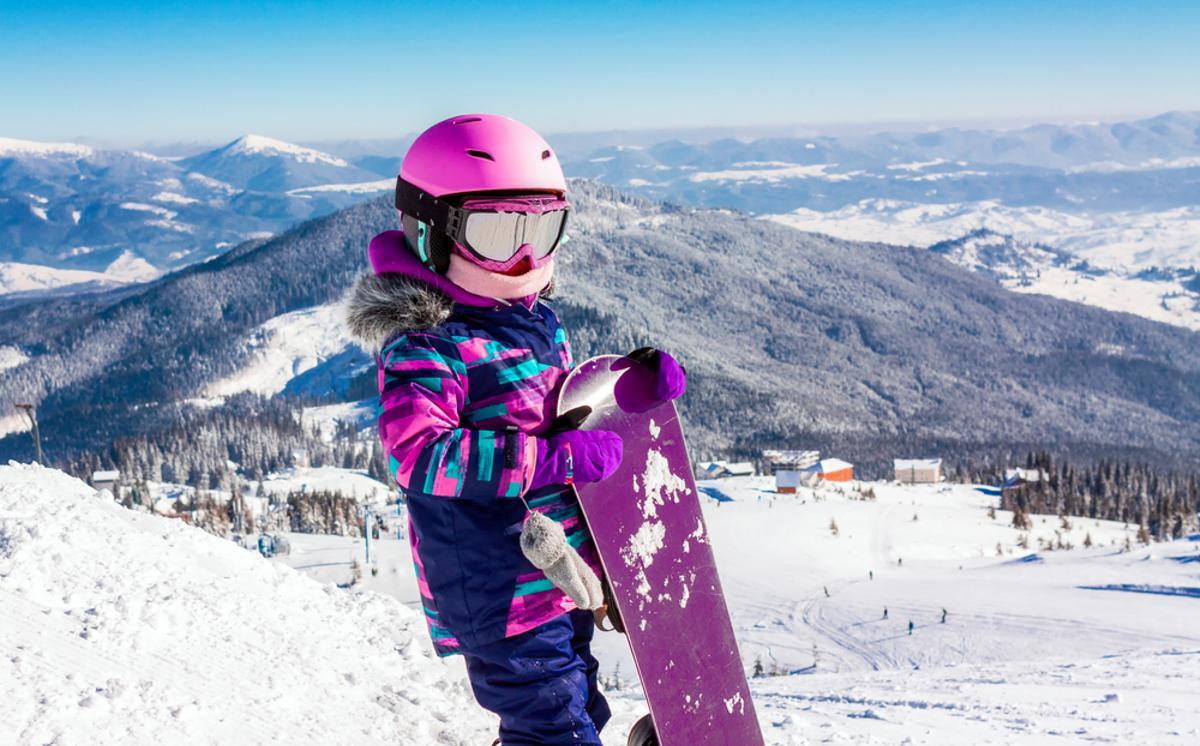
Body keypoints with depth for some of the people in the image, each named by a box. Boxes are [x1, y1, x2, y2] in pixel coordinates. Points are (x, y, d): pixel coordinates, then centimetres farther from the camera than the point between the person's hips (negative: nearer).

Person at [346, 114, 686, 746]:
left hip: (564, 577, 9)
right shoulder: (423, 348, -19)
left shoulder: (537, 321, 9)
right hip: (503, 596, -9)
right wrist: (555, 457, -33)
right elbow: (418, 454, -33)